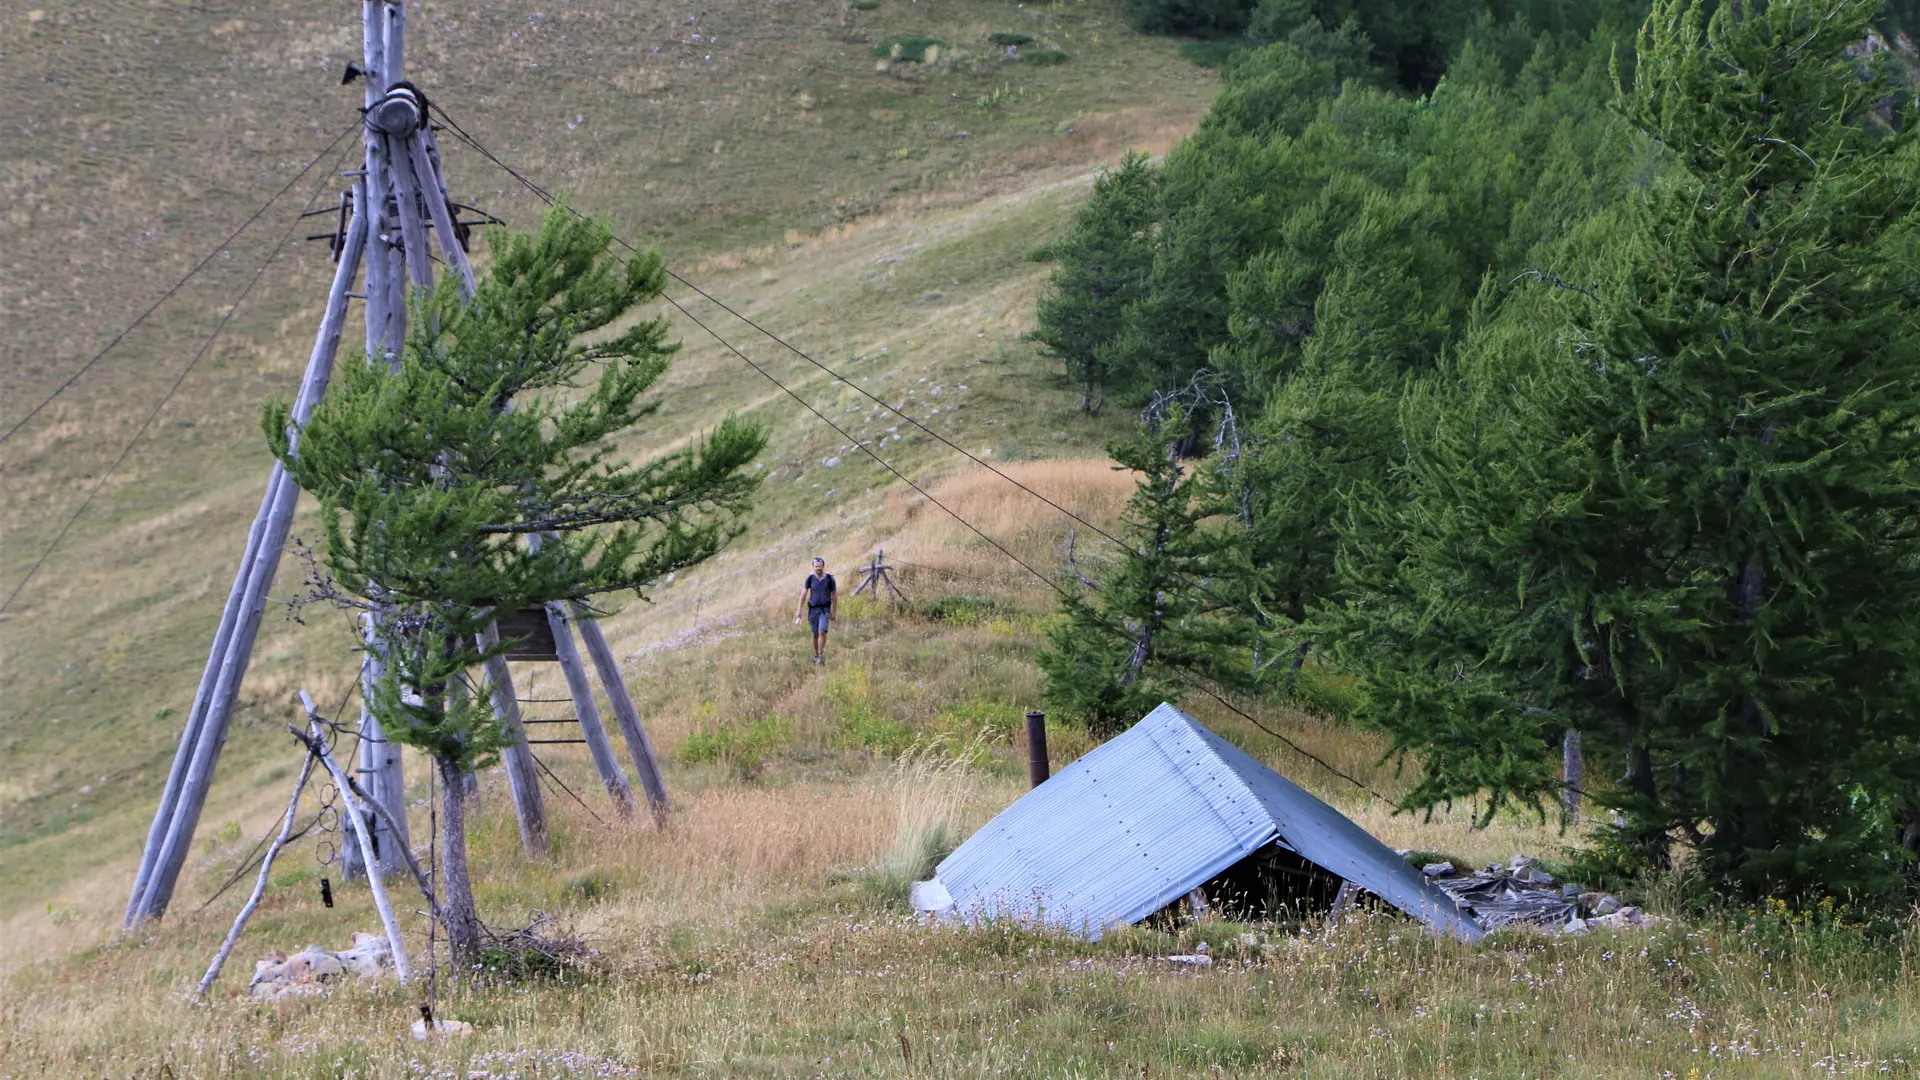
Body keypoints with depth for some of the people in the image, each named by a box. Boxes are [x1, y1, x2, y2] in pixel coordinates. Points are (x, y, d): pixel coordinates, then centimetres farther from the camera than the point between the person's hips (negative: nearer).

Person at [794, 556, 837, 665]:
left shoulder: (830, 579, -2)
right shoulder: (810, 578, 0)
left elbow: (834, 596, 6)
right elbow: (803, 594, 2)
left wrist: (834, 613, 9)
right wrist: (799, 610, -3)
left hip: (825, 610, -2)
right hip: (813, 609, 2)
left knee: (822, 632, -18)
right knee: (815, 634, 10)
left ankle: (821, 656, -16)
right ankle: (815, 655, 26)